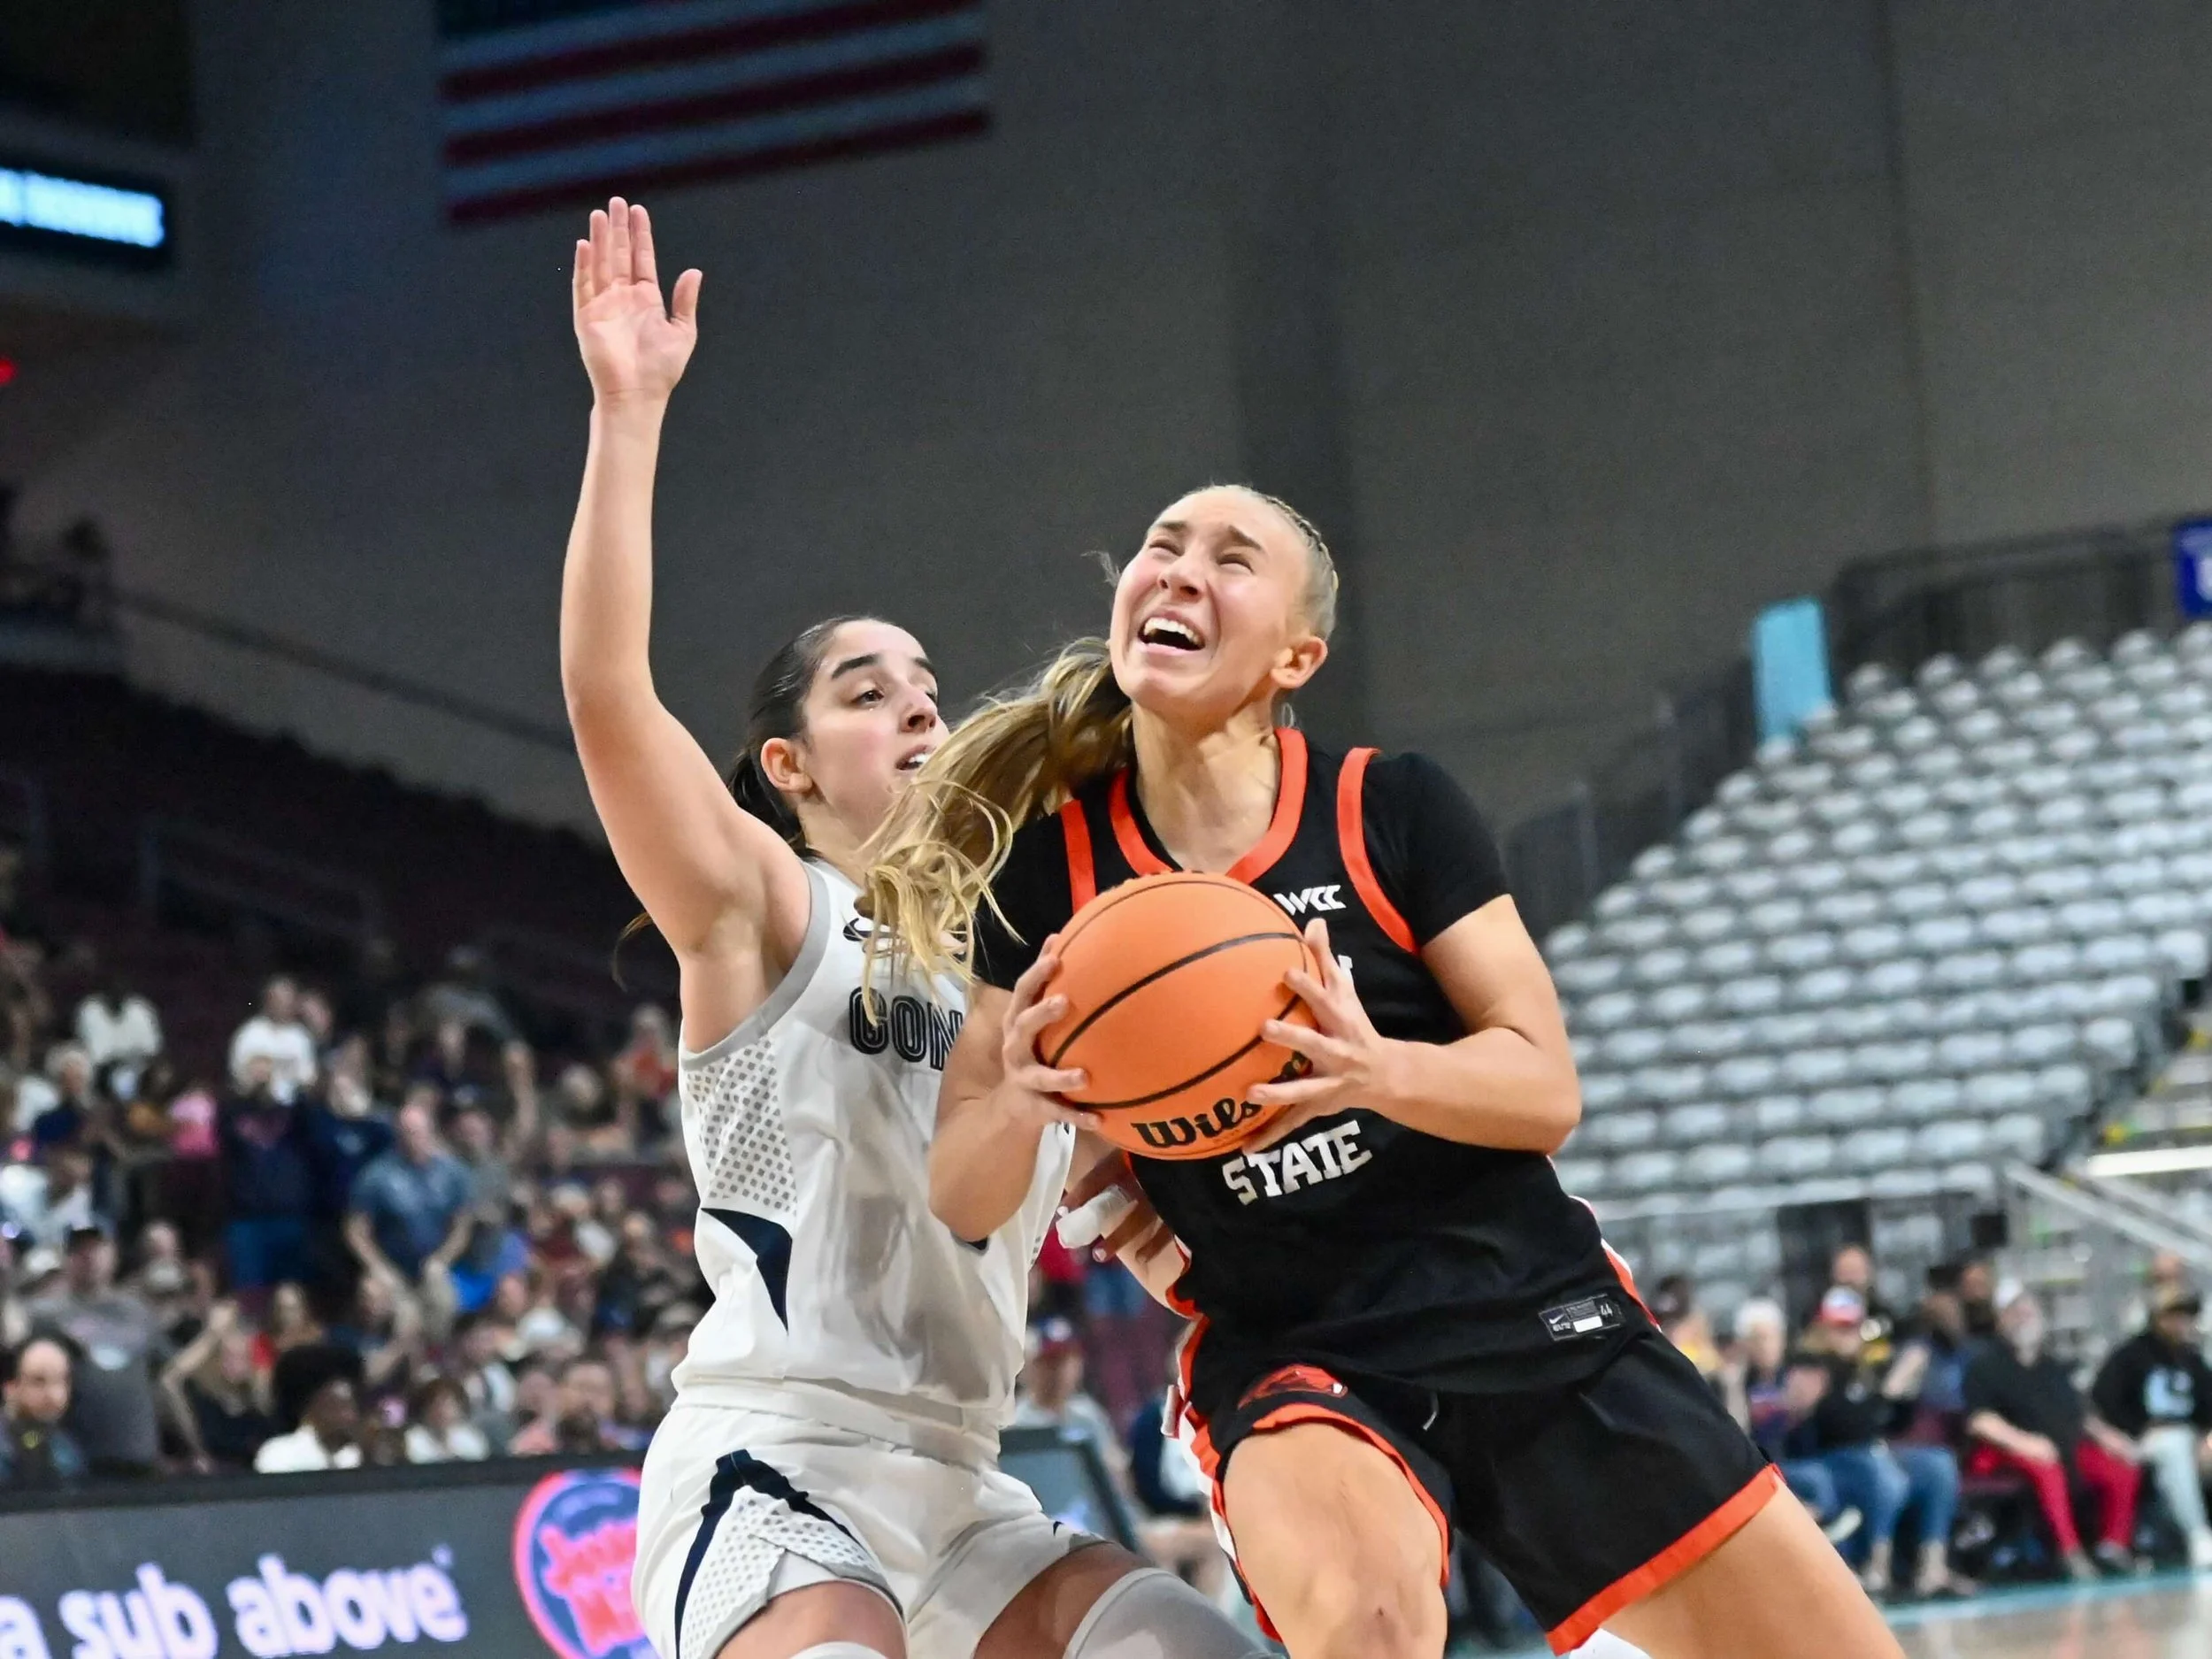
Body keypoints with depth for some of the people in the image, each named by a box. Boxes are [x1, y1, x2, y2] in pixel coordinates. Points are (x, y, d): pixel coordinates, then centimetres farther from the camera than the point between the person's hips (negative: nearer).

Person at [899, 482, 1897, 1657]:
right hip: (1284, 1359, -1)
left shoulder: (1392, 811, -5)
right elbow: (957, 1199, -2)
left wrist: (1376, 1071, -29)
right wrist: (1019, 1100, -26)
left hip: (1532, 1319, 1)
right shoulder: (1049, 872, -3)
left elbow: (1544, 1088, -8)